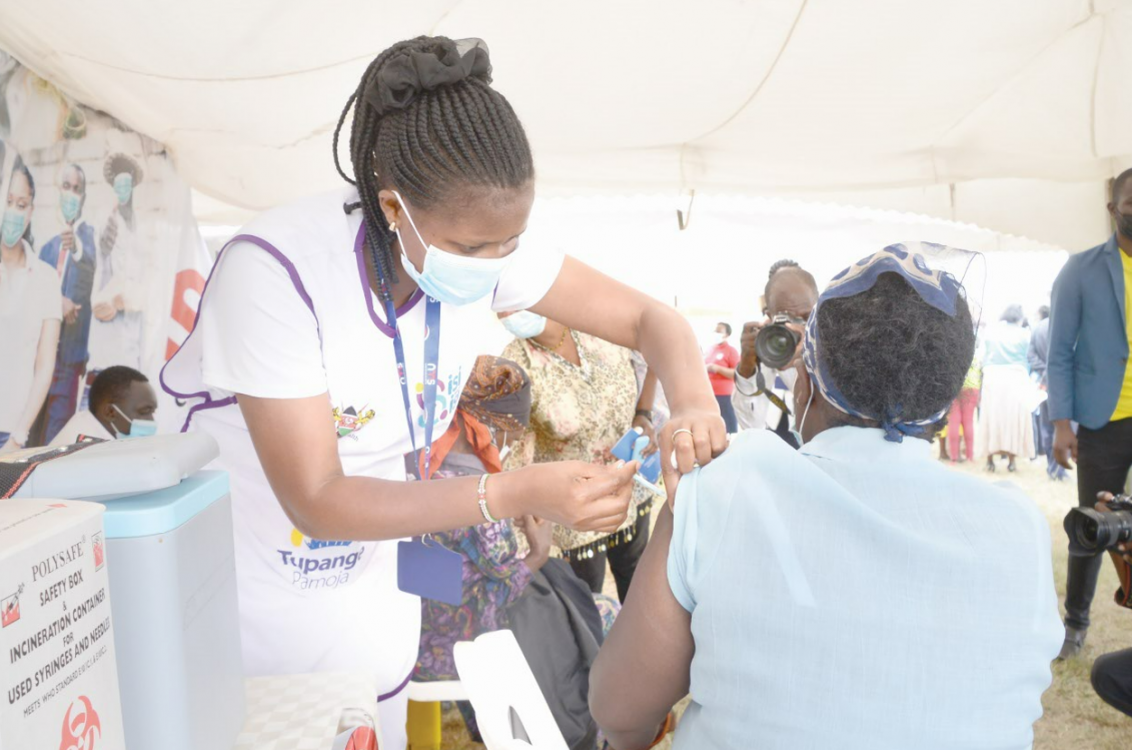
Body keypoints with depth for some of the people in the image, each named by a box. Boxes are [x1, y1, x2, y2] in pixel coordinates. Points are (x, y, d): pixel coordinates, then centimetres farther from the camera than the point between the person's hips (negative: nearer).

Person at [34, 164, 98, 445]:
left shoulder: (90, 235, 1)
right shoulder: (48, 247, 17)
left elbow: (95, 270, -20)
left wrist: (77, 247, -41)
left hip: (68, 353, -5)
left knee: (54, 438, -7)